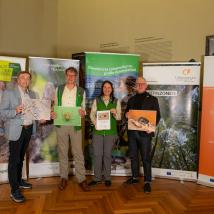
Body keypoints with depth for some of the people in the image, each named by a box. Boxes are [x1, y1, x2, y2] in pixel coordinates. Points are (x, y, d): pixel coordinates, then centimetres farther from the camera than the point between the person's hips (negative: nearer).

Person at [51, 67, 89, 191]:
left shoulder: (81, 91, 5)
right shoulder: (59, 89, 9)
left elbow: (83, 107, 8)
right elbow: (55, 105, 11)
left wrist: (83, 112, -15)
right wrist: (53, 113, -8)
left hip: (75, 125, -1)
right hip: (61, 124, 2)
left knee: (78, 152, 1)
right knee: (62, 152, 9)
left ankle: (81, 178, 11)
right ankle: (64, 177, 22)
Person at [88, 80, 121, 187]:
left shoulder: (116, 101, 6)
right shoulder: (97, 100, 7)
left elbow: (119, 117, 3)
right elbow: (92, 114, 3)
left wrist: (115, 113, -18)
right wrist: (95, 123, -14)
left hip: (110, 131, 0)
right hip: (98, 131, 0)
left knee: (107, 154, 7)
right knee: (97, 154, 2)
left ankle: (107, 177, 20)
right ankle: (97, 177, 16)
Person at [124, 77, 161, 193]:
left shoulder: (152, 99, 2)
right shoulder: (131, 99, 15)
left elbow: (157, 116, -2)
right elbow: (126, 113, 21)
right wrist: (126, 115, -3)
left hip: (145, 132, -5)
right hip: (132, 132, 5)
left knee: (146, 158, -1)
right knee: (133, 156, 13)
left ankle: (147, 181, 8)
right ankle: (135, 177, 29)